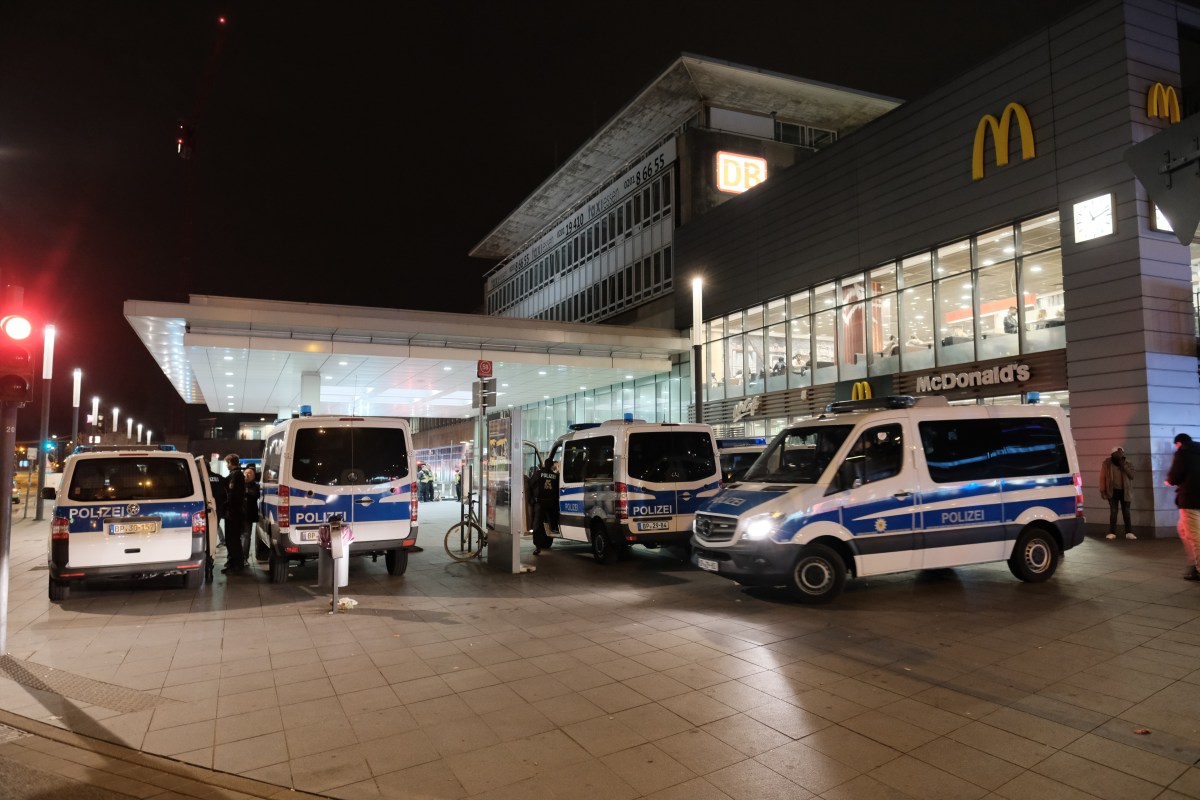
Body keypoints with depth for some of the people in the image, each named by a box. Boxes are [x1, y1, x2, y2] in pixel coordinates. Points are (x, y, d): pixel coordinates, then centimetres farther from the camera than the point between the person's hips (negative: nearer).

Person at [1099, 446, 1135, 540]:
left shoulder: (1126, 462, 1)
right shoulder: (1107, 463, -5)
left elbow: (1131, 475, -9)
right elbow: (1102, 477, -3)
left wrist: (1124, 465, -18)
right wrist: (1103, 491, -6)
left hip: (1124, 491, 2)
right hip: (1113, 491, -2)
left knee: (1126, 512, 5)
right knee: (1113, 512, -1)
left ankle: (1129, 532, 9)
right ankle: (1112, 532, 3)